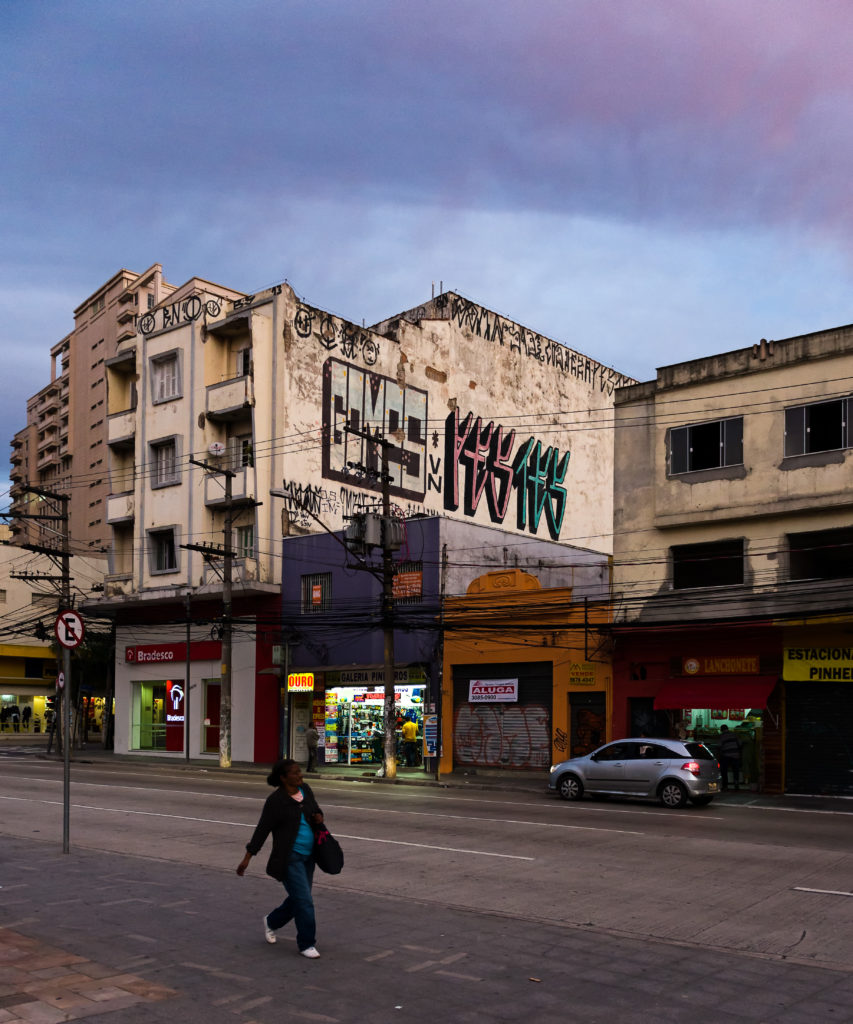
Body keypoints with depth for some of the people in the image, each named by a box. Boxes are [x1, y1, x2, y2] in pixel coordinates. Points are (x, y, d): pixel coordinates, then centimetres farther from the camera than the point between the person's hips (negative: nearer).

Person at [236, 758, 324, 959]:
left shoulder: (305, 789, 4)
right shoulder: (276, 800, -14)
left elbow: (315, 809, 19)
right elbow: (262, 829, -11)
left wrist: (319, 817, -5)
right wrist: (247, 857, -11)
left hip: (308, 856, 7)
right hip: (289, 858, -7)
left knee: (298, 898, 16)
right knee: (304, 900, -8)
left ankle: (272, 921, 41)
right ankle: (306, 944, 6)